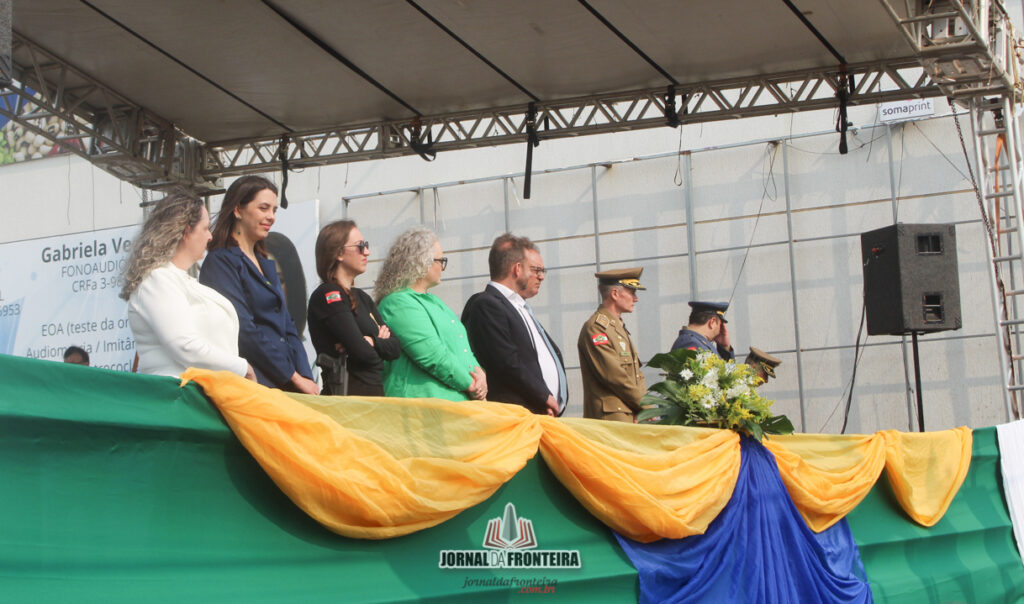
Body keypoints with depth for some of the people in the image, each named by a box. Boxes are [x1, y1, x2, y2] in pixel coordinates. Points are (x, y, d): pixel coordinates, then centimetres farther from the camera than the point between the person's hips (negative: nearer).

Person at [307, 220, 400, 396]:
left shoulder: (361, 297, 19)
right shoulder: (327, 295, -8)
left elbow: (395, 347, 10)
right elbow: (362, 352, -18)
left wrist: (371, 341, -8)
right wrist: (380, 343, 2)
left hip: (375, 391, 8)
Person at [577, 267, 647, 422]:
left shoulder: (619, 327, 22)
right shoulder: (595, 327, -10)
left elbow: (636, 373, 21)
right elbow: (613, 375, -17)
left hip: (632, 417, 9)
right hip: (610, 417, -9)